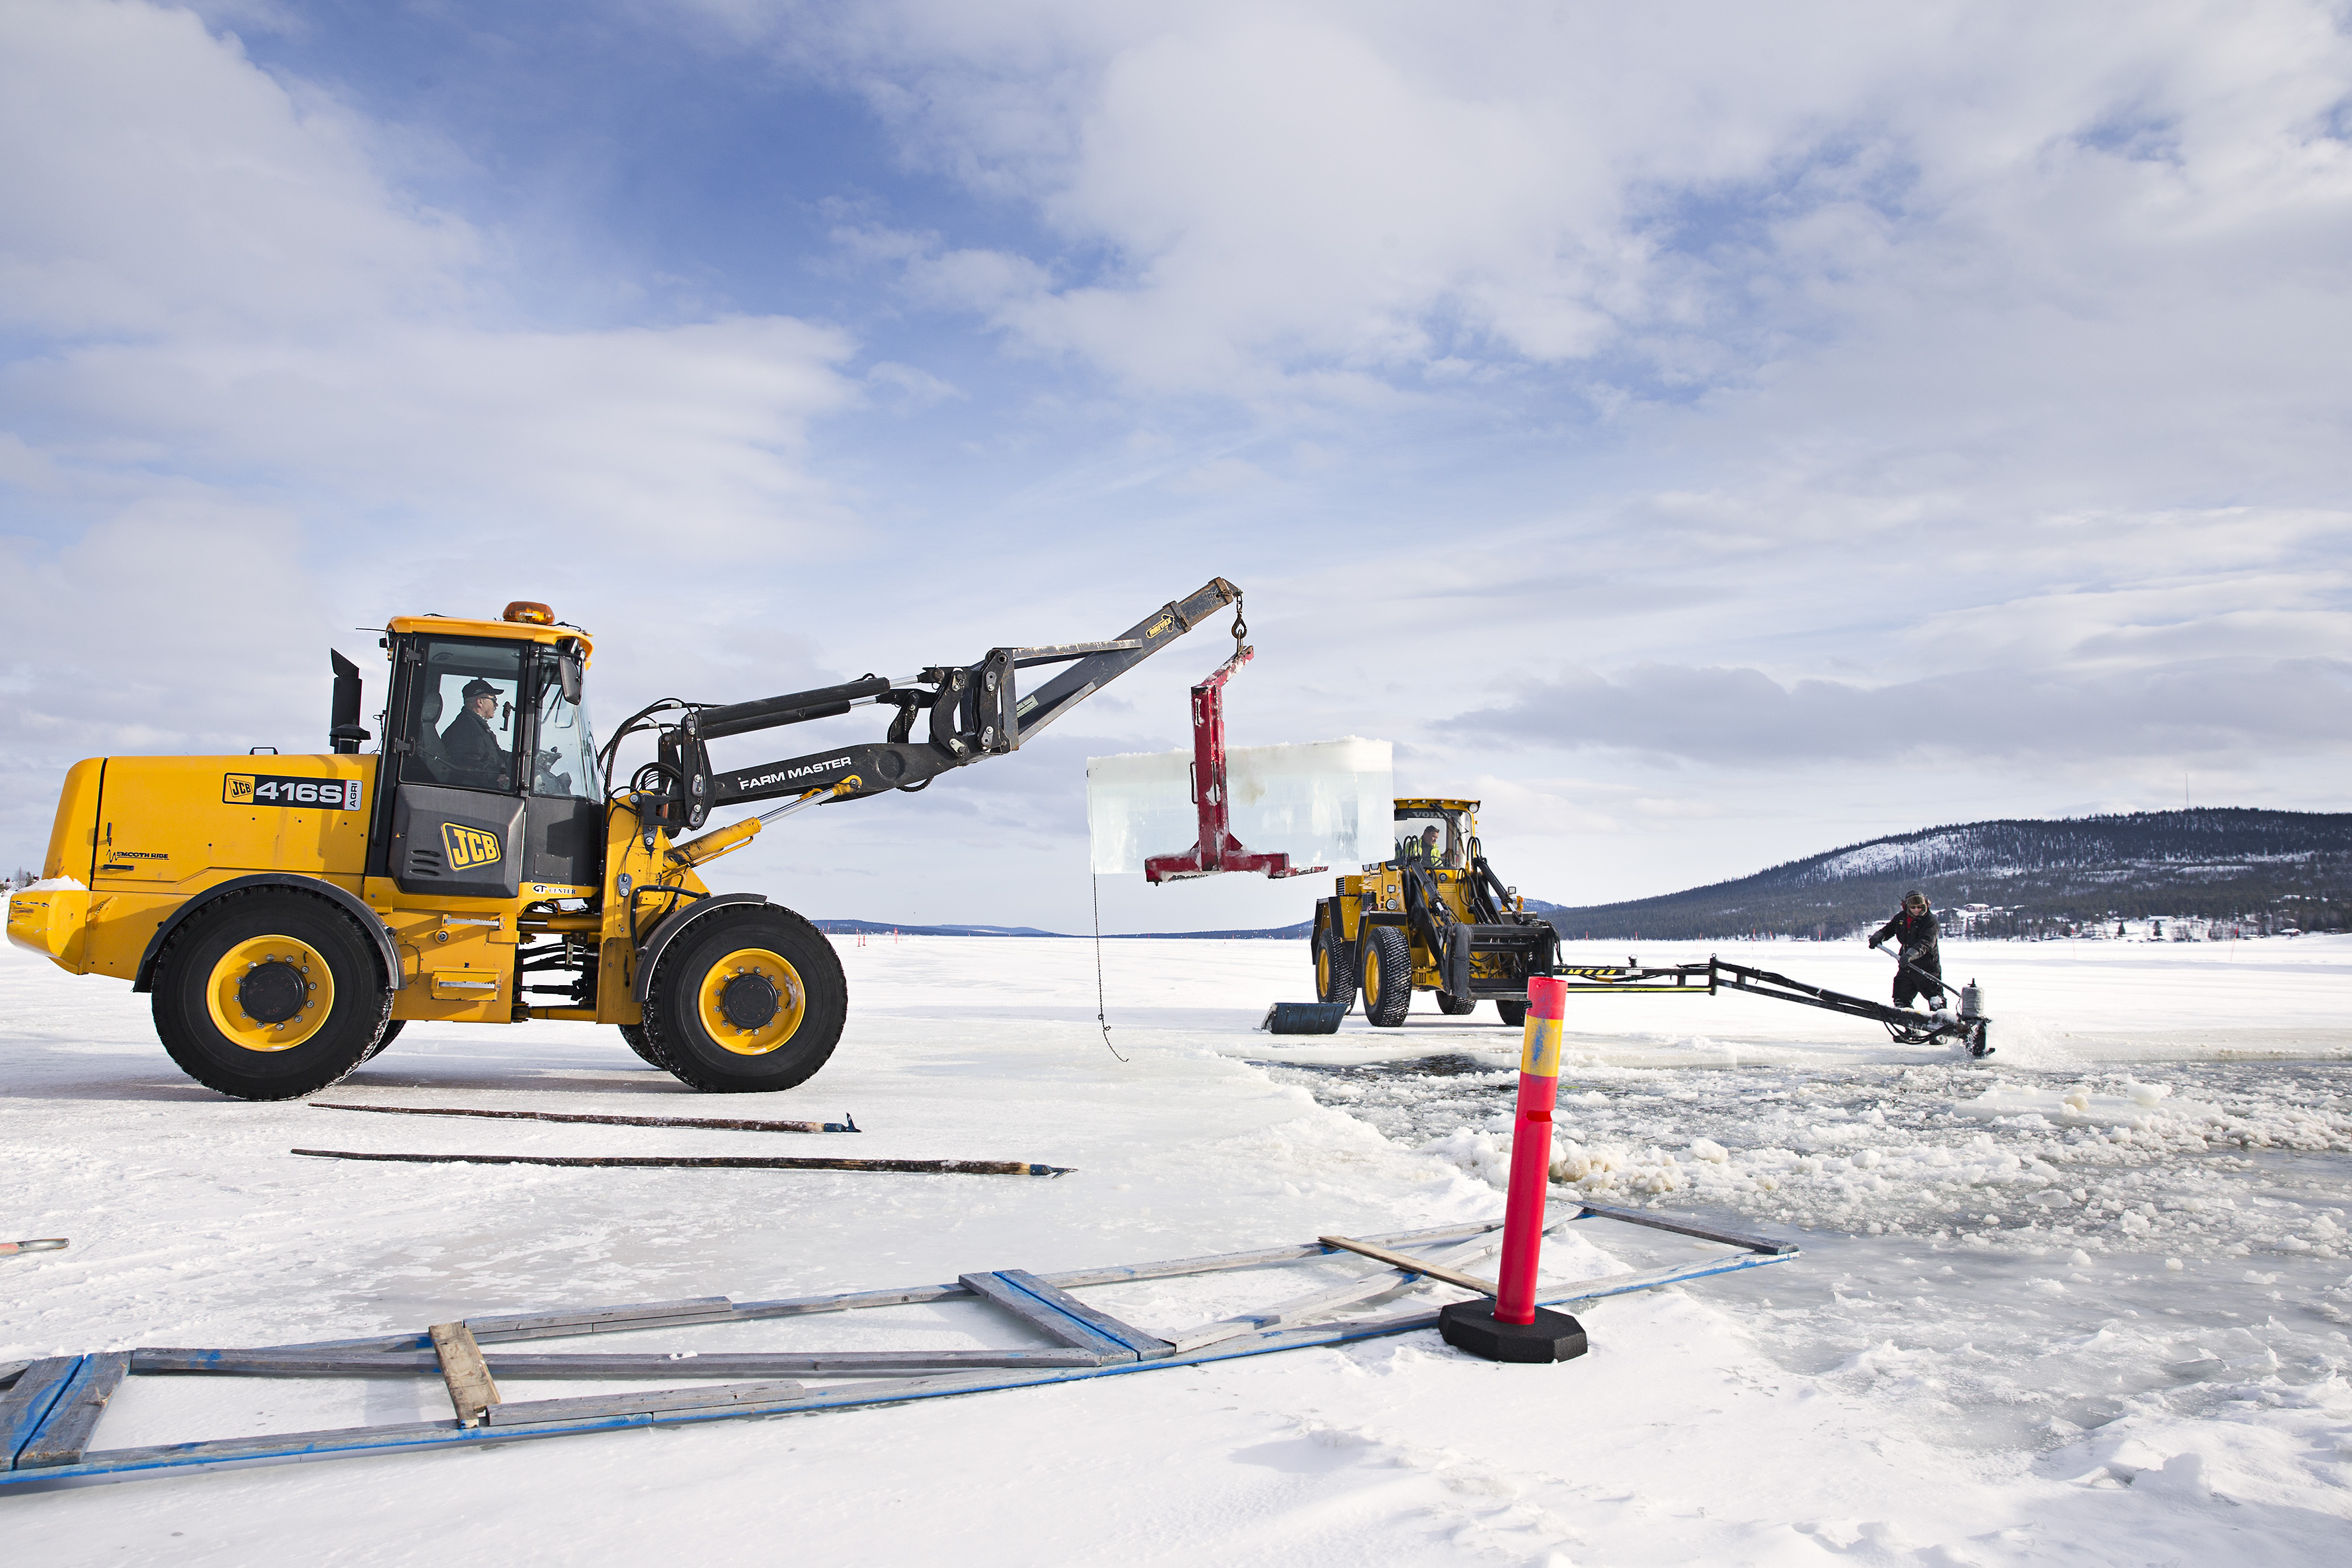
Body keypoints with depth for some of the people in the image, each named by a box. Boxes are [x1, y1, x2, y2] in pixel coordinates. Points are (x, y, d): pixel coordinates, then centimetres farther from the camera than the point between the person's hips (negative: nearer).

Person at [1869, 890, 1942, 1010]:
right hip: (1906, 966, 6)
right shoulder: (1901, 917, 4)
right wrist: (1878, 937, 0)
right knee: (1901, 1000, 11)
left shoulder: (1930, 920, -14)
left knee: (1935, 1001, -9)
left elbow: (1925, 943, -27)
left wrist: (1911, 955, -43)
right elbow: (1888, 929, 22)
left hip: (1927, 968, -6)